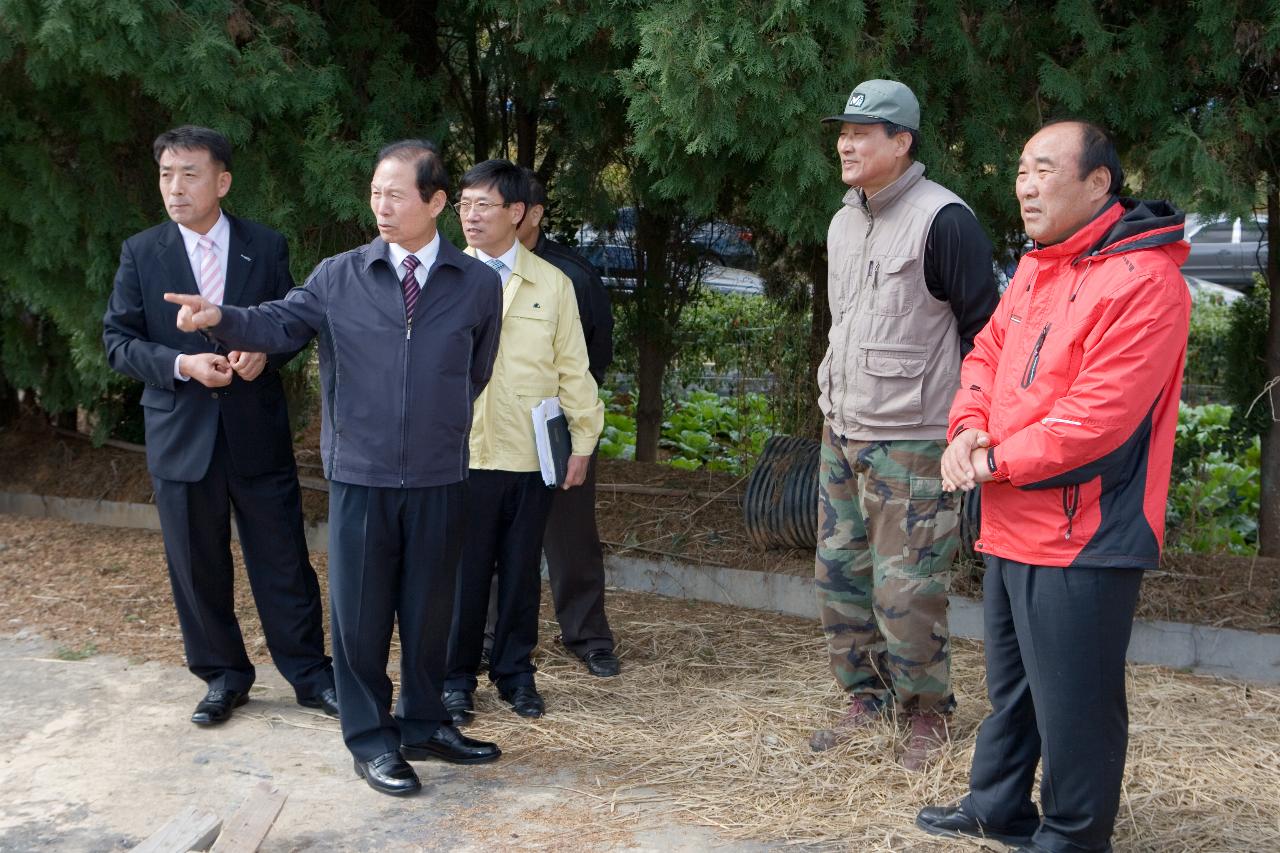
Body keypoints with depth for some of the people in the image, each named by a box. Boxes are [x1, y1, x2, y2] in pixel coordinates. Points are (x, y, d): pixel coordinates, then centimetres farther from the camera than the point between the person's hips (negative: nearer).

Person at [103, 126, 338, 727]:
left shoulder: (267, 247, 2)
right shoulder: (140, 253, 2)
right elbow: (118, 340, 0)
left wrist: (265, 352, -14)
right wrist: (181, 365, -17)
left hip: (259, 433, 0)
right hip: (181, 436, 1)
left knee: (284, 562, 5)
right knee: (198, 568, 10)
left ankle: (309, 674, 18)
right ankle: (223, 677, 26)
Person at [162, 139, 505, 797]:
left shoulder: (478, 284, 3)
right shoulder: (338, 276, 0)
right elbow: (280, 324, -3)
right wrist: (221, 319, -21)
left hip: (440, 479, 1)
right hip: (360, 478, -1)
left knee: (429, 607, 13)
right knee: (360, 612, 6)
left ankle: (423, 724, 31)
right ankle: (372, 740, 21)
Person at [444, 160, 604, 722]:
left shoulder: (552, 284, 6)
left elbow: (573, 369, 9)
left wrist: (583, 443, 7)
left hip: (531, 456, 1)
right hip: (460, 453, -1)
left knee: (522, 569, 9)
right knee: (463, 569, 3)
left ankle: (515, 672, 24)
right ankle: (457, 678, 18)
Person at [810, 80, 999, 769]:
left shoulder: (943, 219, -13)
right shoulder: (844, 221, 13)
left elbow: (982, 327, -10)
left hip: (909, 441, -8)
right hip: (840, 433, 8)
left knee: (905, 590, -4)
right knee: (839, 575, 12)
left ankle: (927, 715, 14)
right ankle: (867, 698, 26)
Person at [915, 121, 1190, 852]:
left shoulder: (1143, 281, -18)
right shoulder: (1037, 269, 12)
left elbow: (1098, 418, -24)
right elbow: (989, 354, 15)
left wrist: (996, 463, -16)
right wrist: (968, 430, -5)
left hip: (1083, 539, -9)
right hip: (1013, 526, 10)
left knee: (1072, 703, 1)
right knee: (1010, 683, 23)